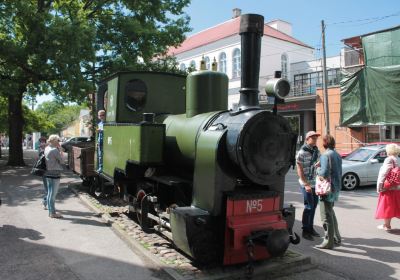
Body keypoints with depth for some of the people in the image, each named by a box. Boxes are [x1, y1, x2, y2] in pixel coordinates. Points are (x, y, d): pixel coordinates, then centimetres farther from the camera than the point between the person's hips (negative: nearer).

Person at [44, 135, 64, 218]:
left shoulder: (46, 149, 9)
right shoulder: (55, 150, -17)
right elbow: (61, 160, -10)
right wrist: (60, 150, -5)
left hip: (48, 173, 9)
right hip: (55, 173, -9)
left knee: (50, 193, 15)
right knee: (53, 194, -2)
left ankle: (50, 211, 23)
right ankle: (52, 213, 4)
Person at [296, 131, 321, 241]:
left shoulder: (316, 151, 9)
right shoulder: (302, 152, -13)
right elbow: (299, 170, -14)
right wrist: (306, 184, -18)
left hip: (315, 183, 7)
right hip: (306, 183, -7)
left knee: (314, 205, 14)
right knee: (309, 206, -4)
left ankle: (311, 228, 28)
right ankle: (305, 231, 8)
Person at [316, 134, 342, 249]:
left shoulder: (325, 155, -16)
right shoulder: (337, 155, 11)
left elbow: (324, 173, -22)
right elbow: (339, 172, 16)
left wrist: (318, 170, -4)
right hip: (336, 187, 9)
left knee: (326, 215, -1)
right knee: (331, 213, 23)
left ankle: (328, 242, 6)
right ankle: (336, 238, 33)